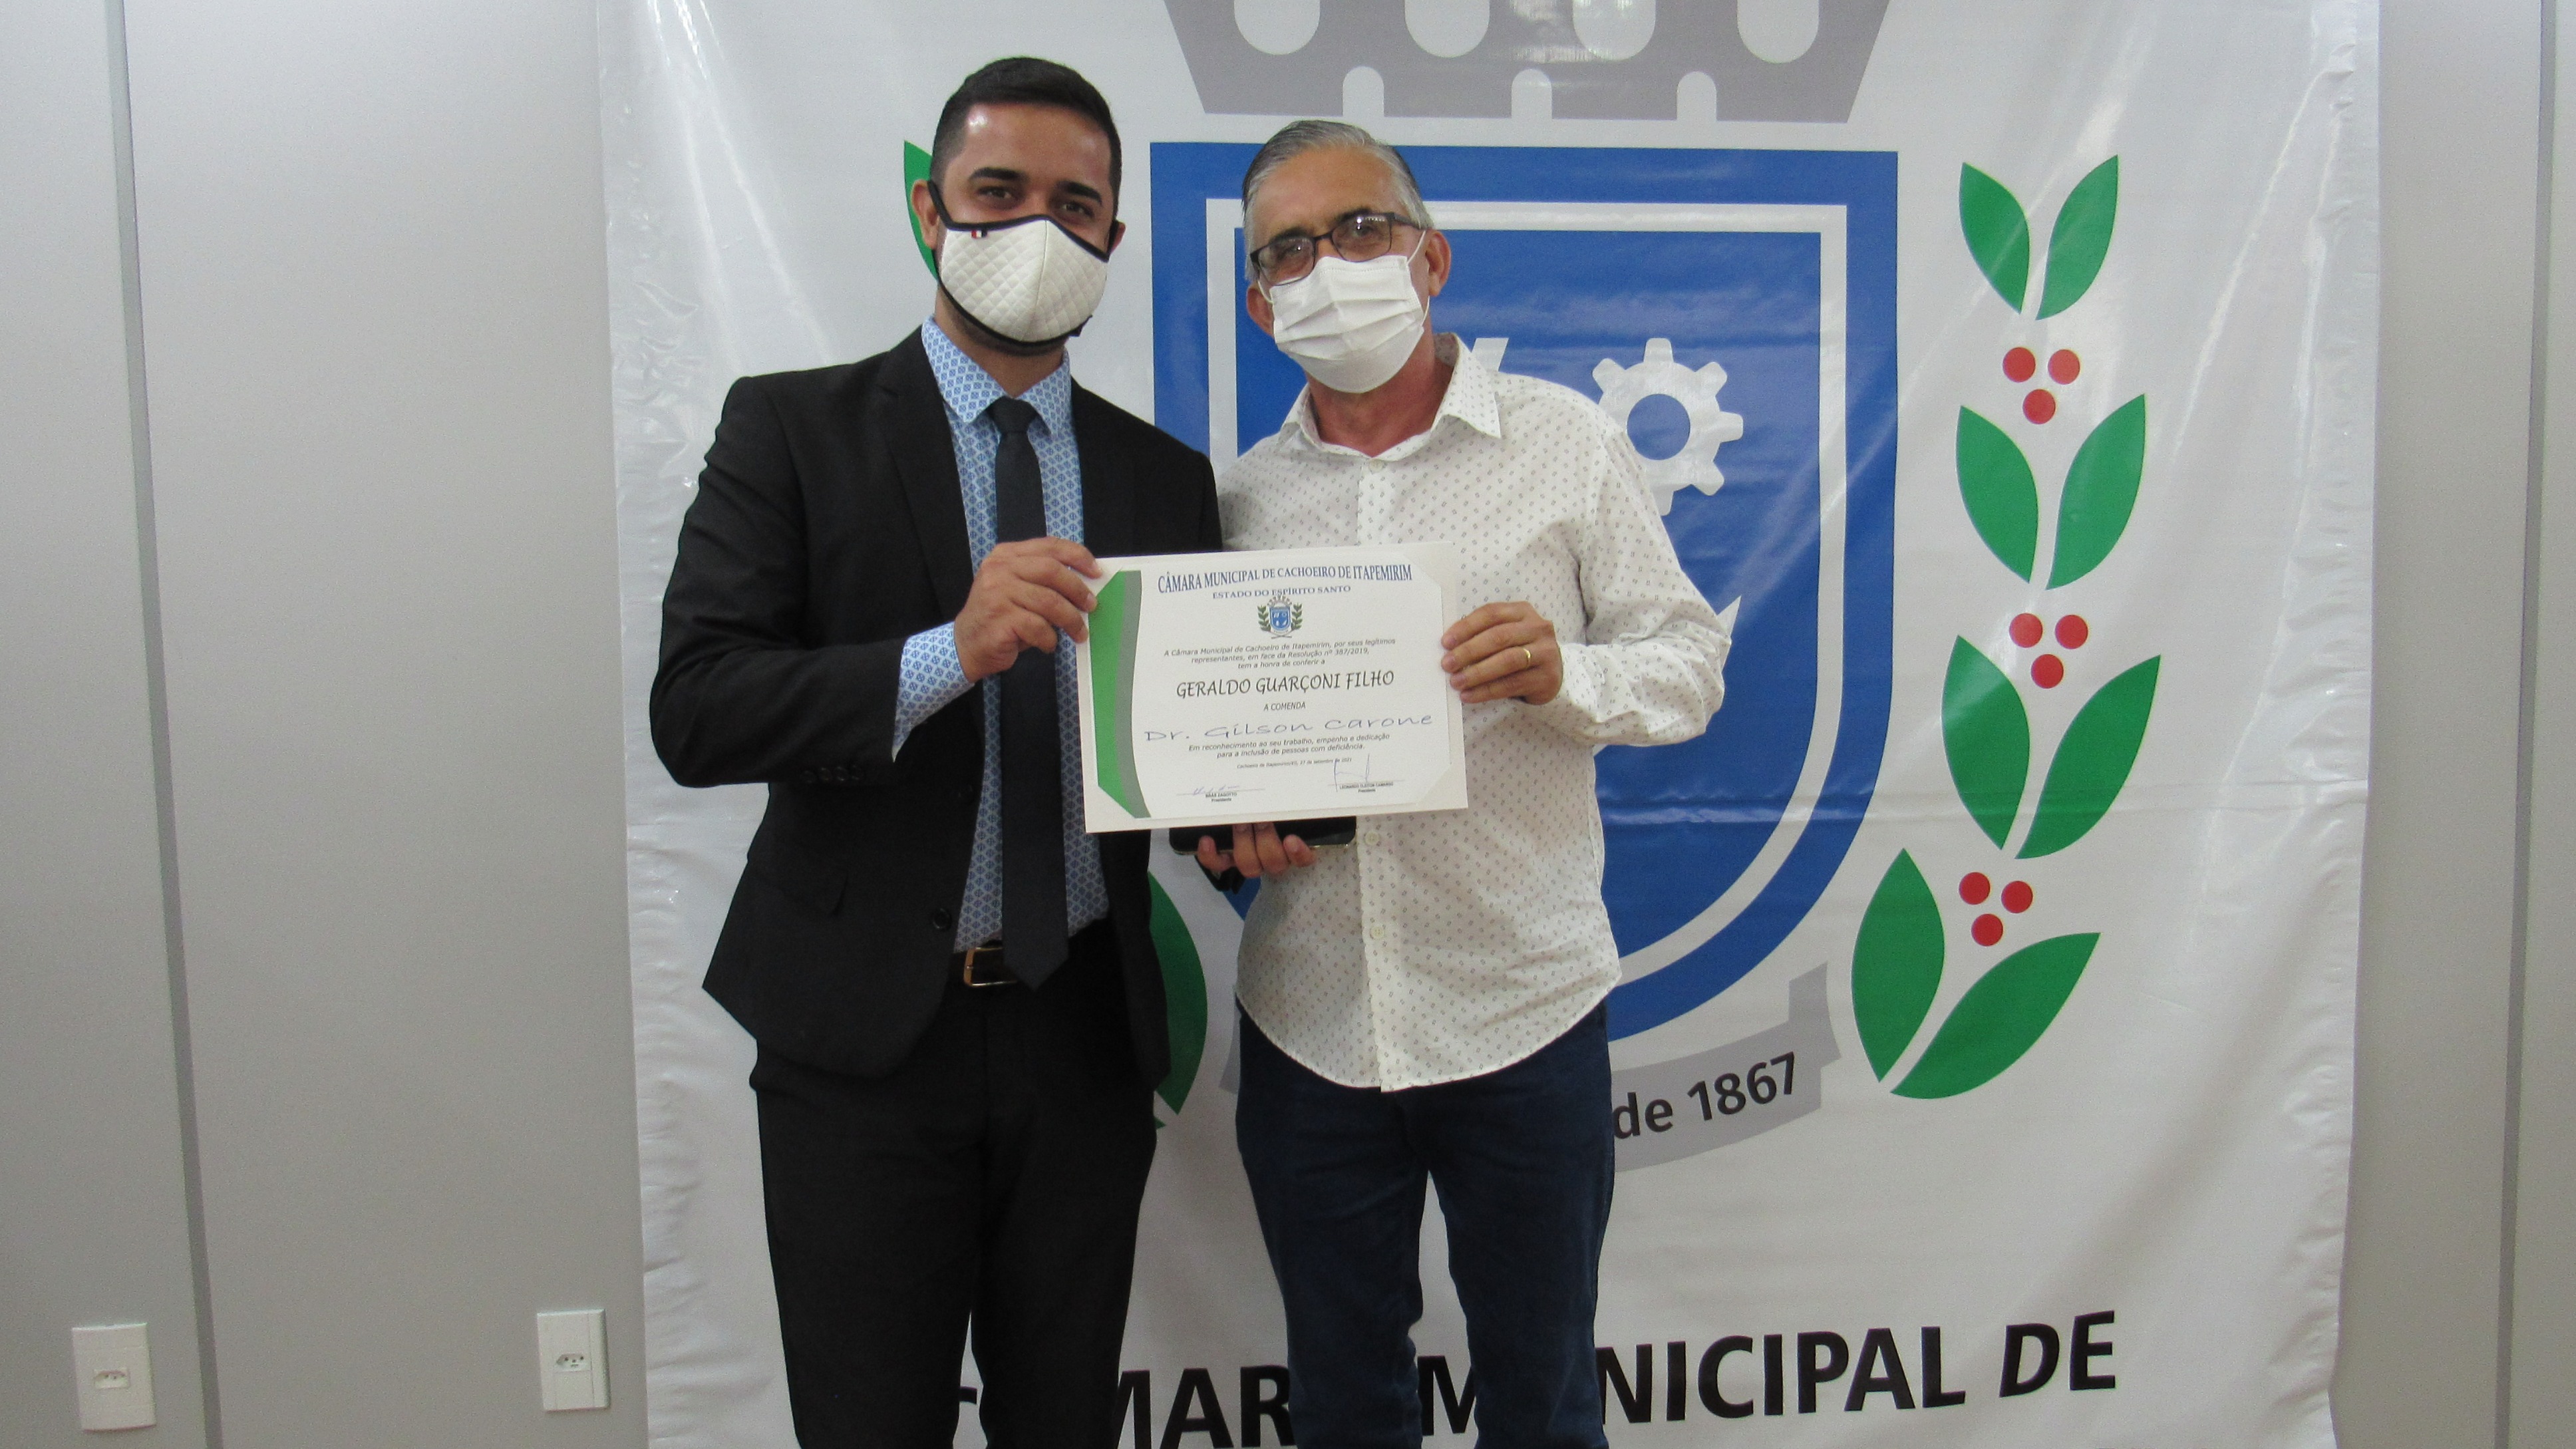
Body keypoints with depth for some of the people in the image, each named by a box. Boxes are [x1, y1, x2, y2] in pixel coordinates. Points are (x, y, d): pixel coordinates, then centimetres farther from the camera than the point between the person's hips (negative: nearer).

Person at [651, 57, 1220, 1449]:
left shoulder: (1165, 476, 7)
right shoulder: (791, 426, -3)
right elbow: (694, 710, -14)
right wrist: (949, 653, -27)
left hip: (1086, 1034, 3)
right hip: (865, 1032, -3)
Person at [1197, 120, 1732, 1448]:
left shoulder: (1565, 443, 0)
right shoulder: (1238, 500, 7)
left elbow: (1688, 662, 0)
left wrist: (1563, 674, -20)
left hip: (1522, 1005, -2)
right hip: (1308, 1019, 3)